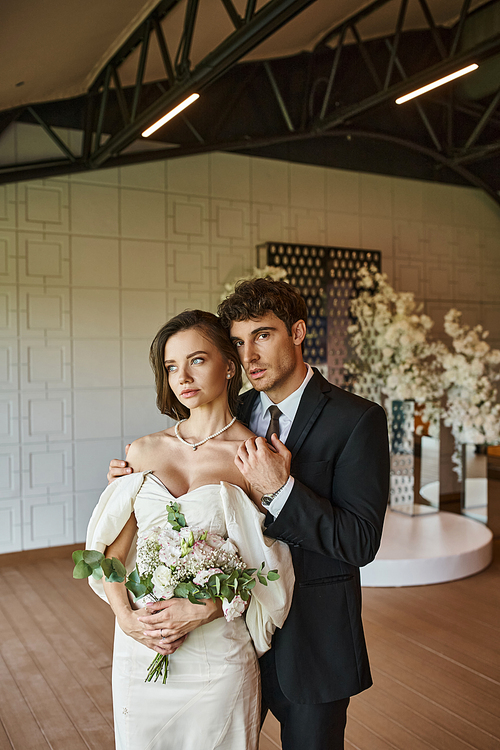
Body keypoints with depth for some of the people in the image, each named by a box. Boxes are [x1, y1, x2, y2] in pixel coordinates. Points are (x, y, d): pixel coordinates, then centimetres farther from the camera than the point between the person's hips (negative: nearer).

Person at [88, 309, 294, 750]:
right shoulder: (144, 451, 1)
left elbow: (266, 571, -6)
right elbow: (112, 551, 4)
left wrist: (204, 610, -17)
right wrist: (126, 615, -10)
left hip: (218, 653, -3)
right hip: (138, 646, 3)